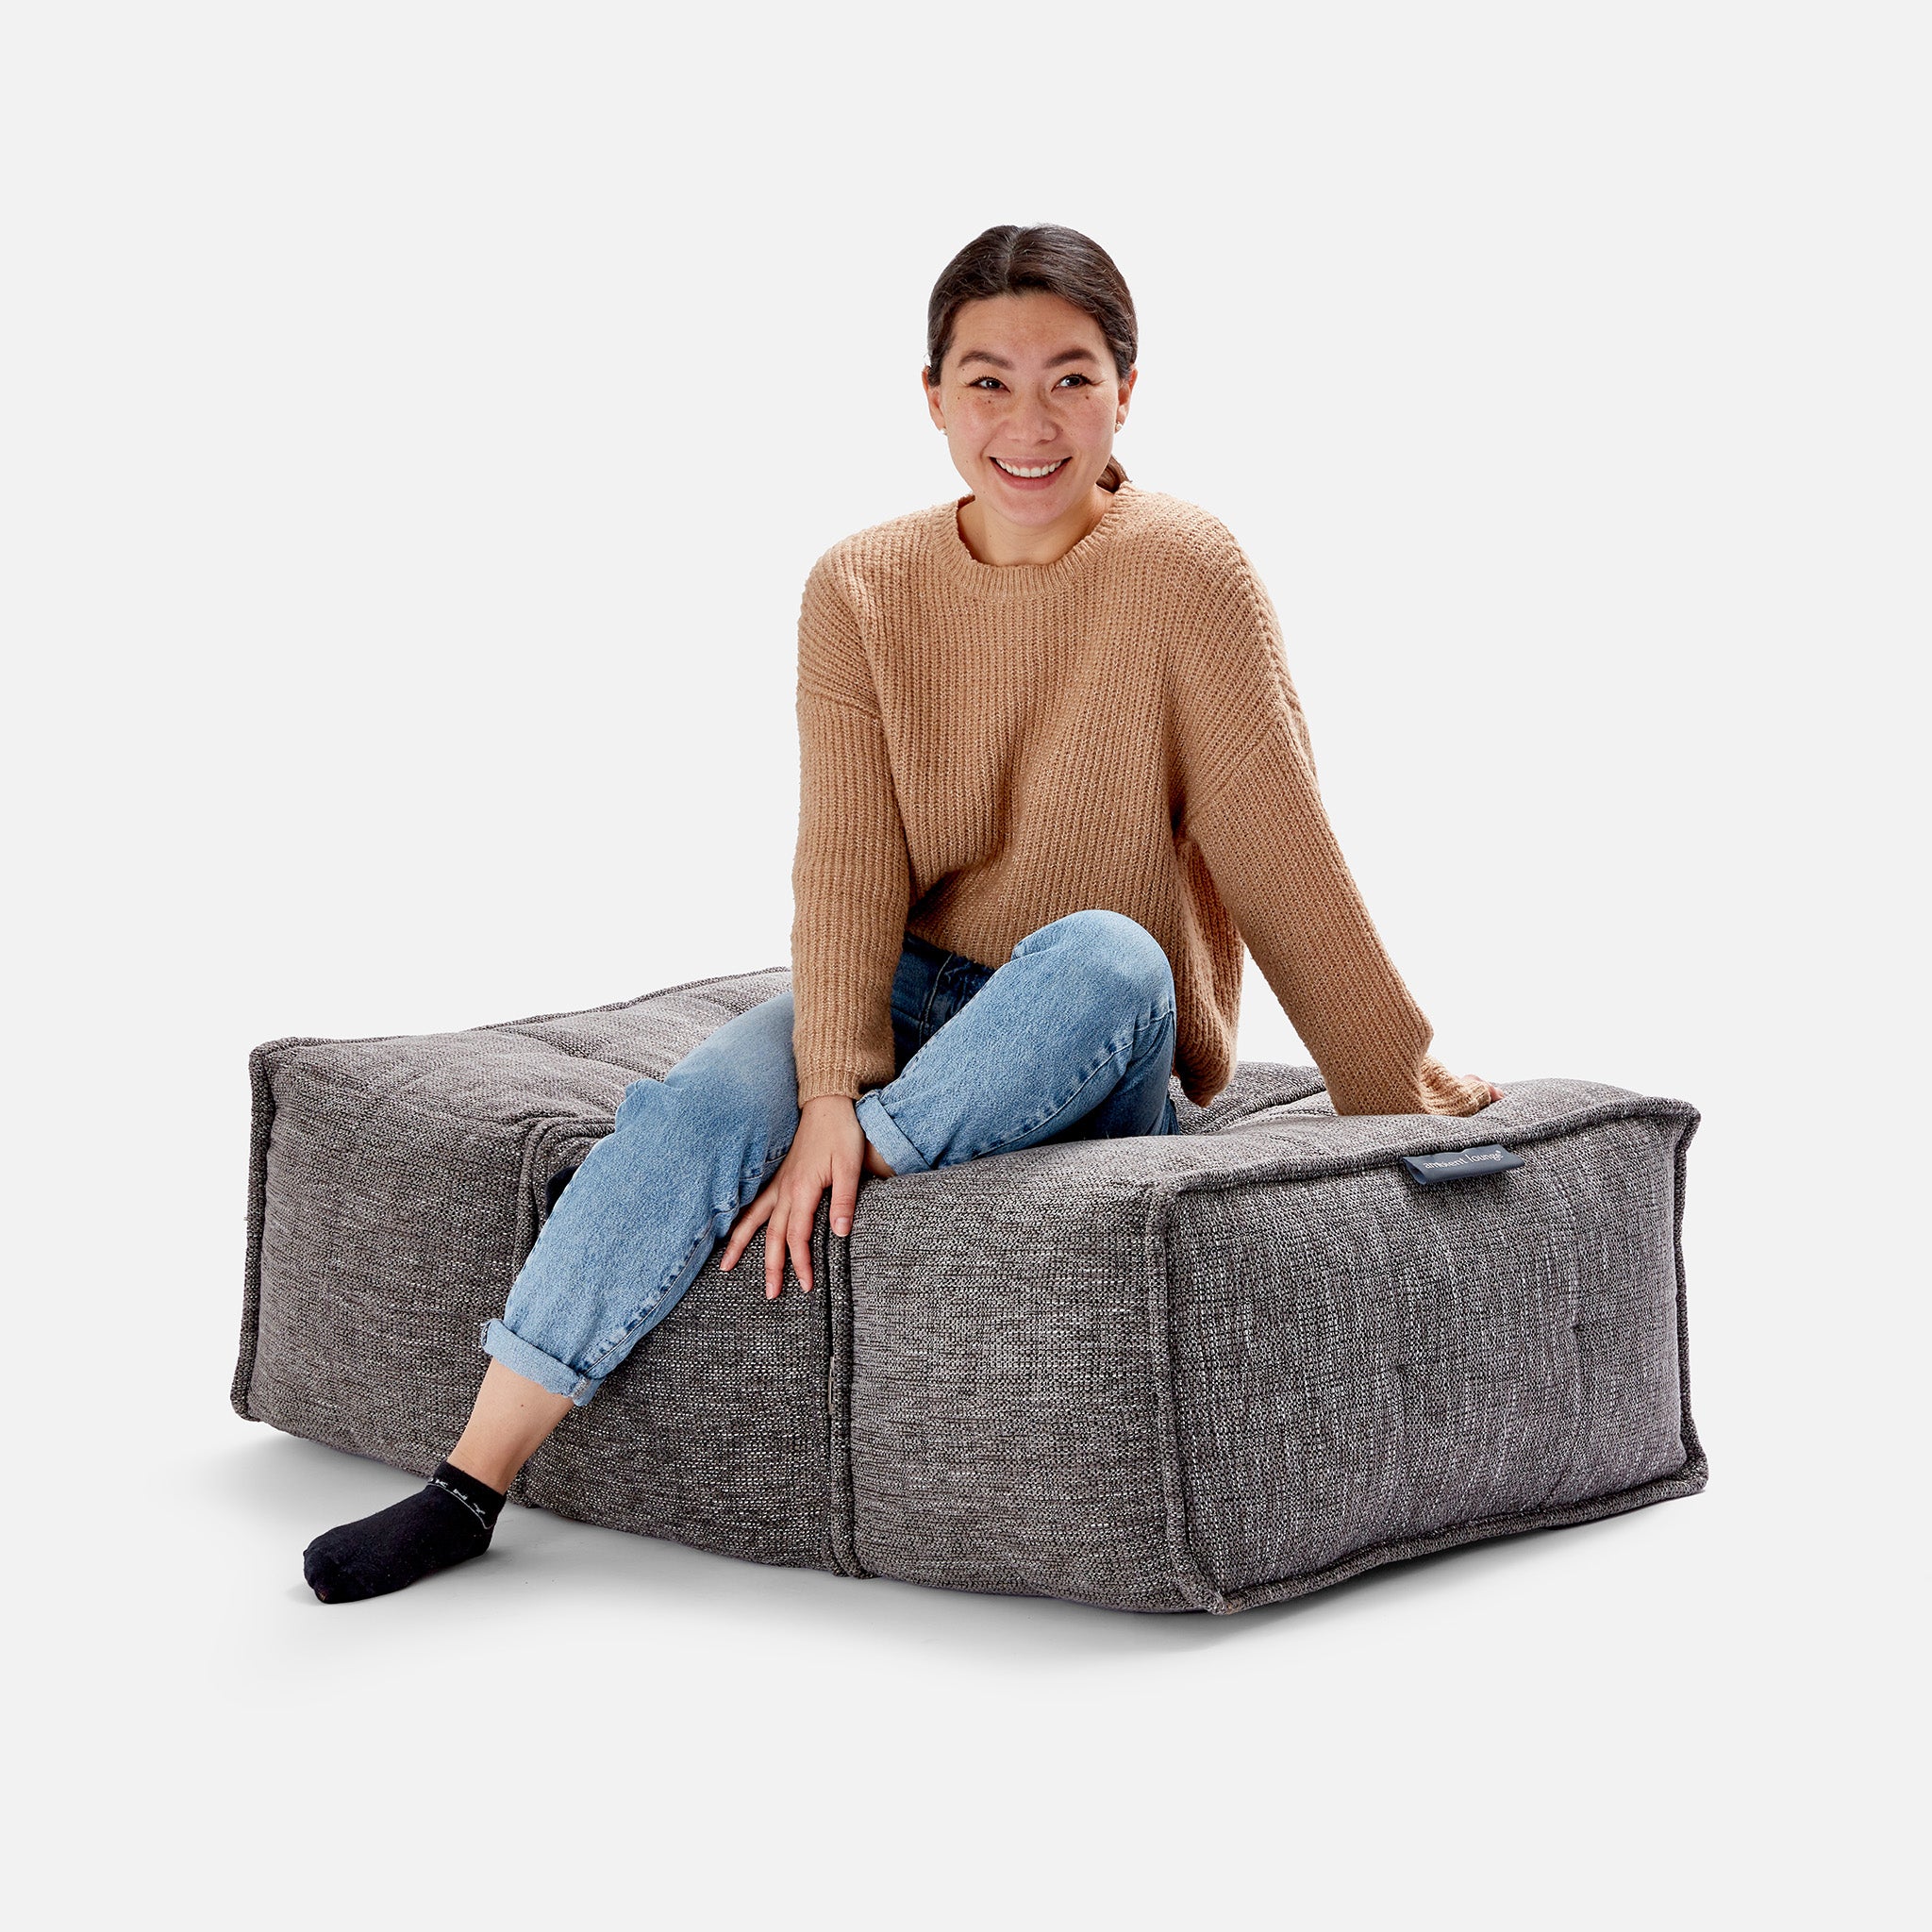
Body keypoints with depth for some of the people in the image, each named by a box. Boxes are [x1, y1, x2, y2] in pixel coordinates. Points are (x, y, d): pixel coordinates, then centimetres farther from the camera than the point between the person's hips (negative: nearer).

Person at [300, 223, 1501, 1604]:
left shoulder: (1183, 571, -10)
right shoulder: (862, 591, -1)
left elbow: (1277, 846, -8)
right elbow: (849, 866, -11)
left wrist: (1398, 1078, -4)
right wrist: (833, 1092, -25)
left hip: (1103, 1069, -2)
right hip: (908, 1001, 2)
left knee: (1100, 955, -37)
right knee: (705, 1107, -26)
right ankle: (470, 1484, -25)